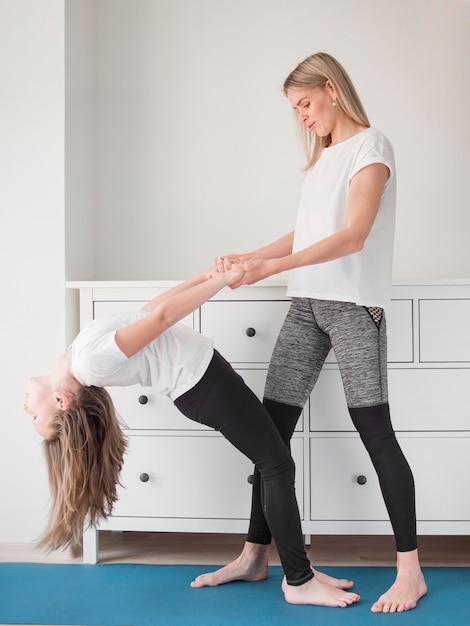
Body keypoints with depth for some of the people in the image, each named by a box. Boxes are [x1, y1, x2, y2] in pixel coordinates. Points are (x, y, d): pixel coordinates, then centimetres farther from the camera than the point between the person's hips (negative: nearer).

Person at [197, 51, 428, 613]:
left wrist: (273, 267, -21)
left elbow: (352, 236, -14)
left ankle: (410, 570, 0)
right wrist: (249, 257, 10)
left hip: (353, 304, -7)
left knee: (373, 427, -9)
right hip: (306, 304, 7)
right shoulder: (321, 157, 22)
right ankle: (254, 553, 13)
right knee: (273, 425, 3)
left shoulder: (371, 146, -2)